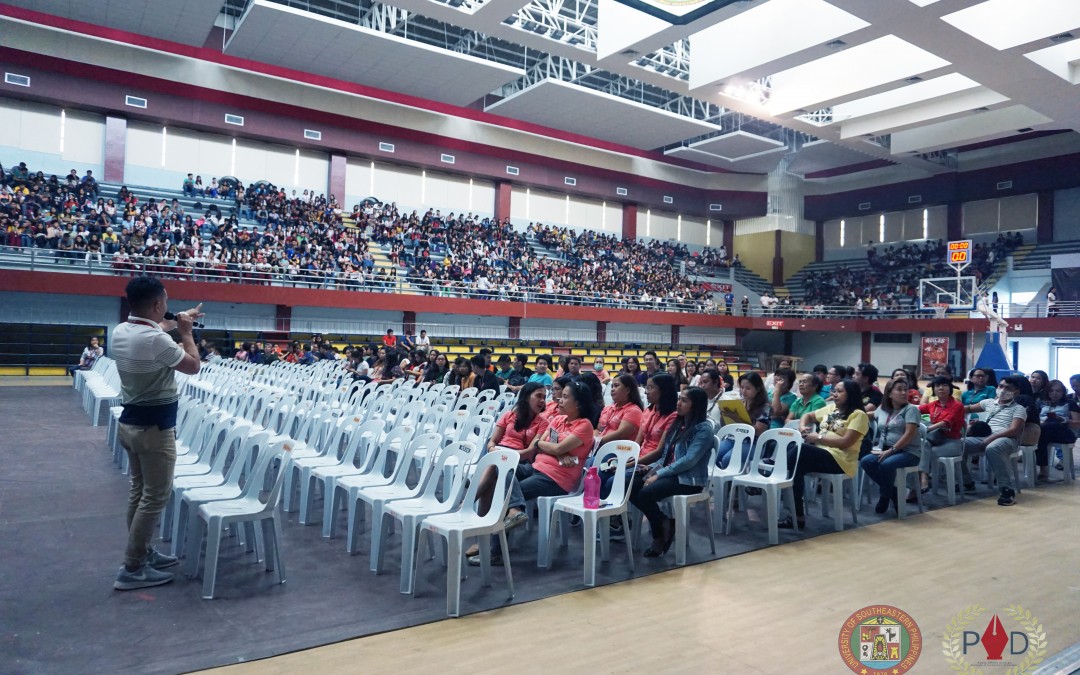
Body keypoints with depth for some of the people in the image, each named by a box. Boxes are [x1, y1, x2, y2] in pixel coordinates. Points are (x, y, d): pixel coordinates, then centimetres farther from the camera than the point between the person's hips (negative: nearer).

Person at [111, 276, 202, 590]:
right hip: (154, 427, -9)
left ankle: (143, 552, 30)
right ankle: (132, 569, 3)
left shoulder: (120, 331, 2)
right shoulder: (156, 341, -25)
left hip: (131, 421, 10)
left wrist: (178, 322, 31)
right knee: (156, 496, -2)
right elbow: (194, 366, -12)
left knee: (140, 491, 18)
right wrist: (186, 332, -1)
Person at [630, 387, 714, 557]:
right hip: (670, 474, 8)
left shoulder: (704, 429, -10)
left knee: (645, 493, -28)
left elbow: (689, 460, -20)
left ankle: (660, 533, -4)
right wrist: (654, 471, -1)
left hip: (689, 480, -8)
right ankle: (662, 523, -2)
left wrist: (659, 474, -20)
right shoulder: (678, 424, 15)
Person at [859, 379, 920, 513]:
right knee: (866, 461, -21)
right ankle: (892, 491, -4)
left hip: (909, 452, -5)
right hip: (886, 450, 5)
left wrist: (892, 450, -20)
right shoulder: (882, 409, 11)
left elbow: (909, 434, -15)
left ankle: (885, 497, -7)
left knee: (886, 464, -33)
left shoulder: (911, 409, -6)